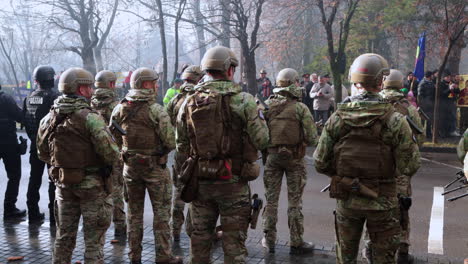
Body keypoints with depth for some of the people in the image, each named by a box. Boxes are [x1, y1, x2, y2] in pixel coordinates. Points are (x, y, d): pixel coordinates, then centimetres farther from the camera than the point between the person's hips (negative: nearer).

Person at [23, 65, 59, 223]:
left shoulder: (29, 98, 6)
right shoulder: (53, 97, -14)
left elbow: (24, 120, 10)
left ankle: (33, 213, 20)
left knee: (35, 179, 14)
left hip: (35, 145, 6)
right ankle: (54, 213, 2)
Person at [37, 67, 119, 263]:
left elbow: (43, 154, 11)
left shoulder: (48, 119, 3)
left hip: (62, 183, 6)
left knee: (64, 235, 19)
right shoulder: (90, 117, -18)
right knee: (94, 239, 5)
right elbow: (110, 153, -23)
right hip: (92, 185, -6)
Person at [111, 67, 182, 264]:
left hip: (130, 165, 5)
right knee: (161, 211, 6)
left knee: (134, 212, 16)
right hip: (155, 166, -5)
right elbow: (171, 142, -18)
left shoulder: (119, 109, -1)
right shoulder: (156, 110, -17)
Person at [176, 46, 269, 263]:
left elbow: (181, 146, 6)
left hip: (199, 181, 4)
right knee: (234, 241, 7)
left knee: (200, 237, 18)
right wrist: (257, 115, 7)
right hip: (233, 182, -4)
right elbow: (261, 140, -11)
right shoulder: (243, 100, -11)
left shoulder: (189, 103, 2)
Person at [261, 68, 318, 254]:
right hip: (294, 157, -2)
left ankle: (269, 240, 21)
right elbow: (312, 139, -13)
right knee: (294, 201, 7)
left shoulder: (267, 105, -3)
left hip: (272, 155, 3)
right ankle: (296, 243, 14)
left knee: (271, 198, 13)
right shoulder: (300, 108, -11)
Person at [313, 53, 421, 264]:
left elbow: (320, 163, -5)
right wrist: (411, 142, 5)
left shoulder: (337, 118, -7)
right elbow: (409, 167, -14)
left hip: (346, 200, 2)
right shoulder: (394, 120, -15)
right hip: (382, 202, -2)